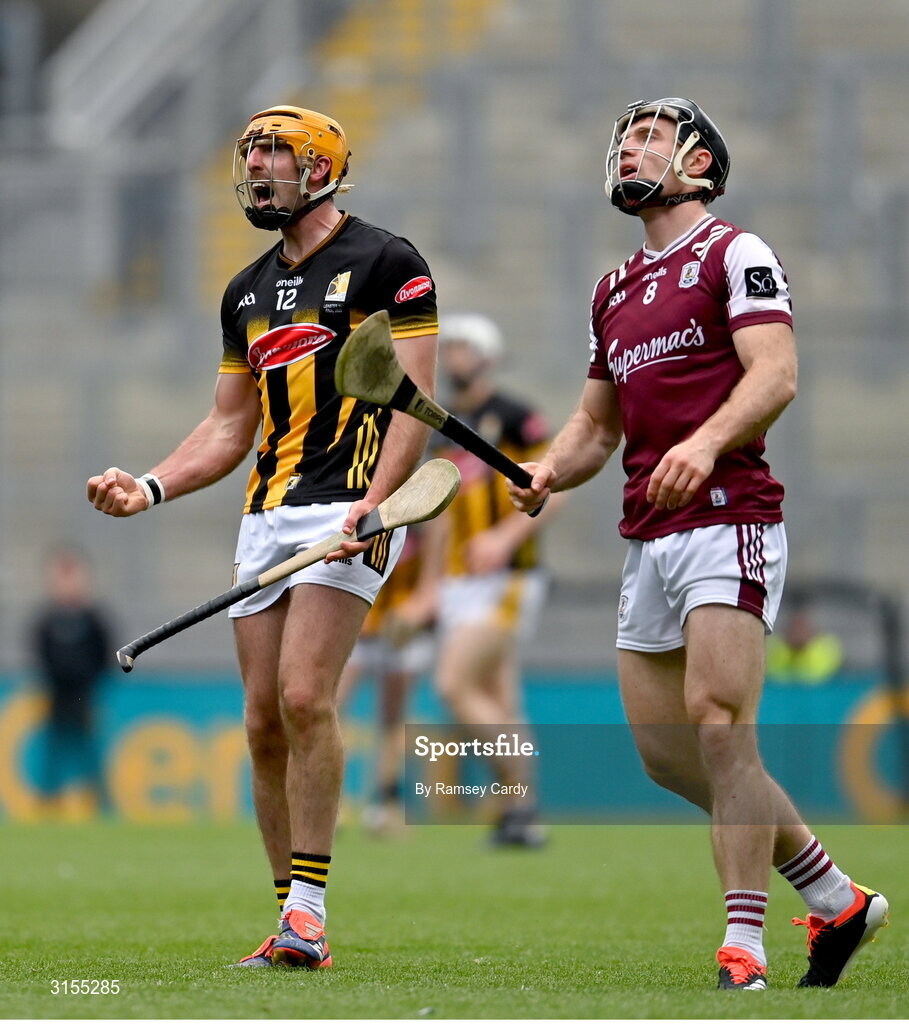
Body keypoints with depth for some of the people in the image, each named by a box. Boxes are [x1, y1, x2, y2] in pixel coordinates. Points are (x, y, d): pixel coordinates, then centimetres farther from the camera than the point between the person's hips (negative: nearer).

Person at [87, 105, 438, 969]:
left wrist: (372, 502, -21)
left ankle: (308, 908, -16)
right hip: (267, 515, 7)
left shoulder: (386, 263, -2)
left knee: (304, 699, -19)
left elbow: (414, 402, -8)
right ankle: (292, 927, 8)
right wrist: (149, 488, 7)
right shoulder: (247, 291, 20)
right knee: (264, 721, 3)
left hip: (346, 513, -7)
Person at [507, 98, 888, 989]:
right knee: (665, 754, 5)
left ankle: (743, 952, -18)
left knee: (718, 725, -19)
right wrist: (548, 472, 5)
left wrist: (707, 442, -31)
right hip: (647, 538, 8)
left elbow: (775, 374, -14)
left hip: (727, 520, -8)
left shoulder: (733, 254, 0)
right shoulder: (614, 290, 23)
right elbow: (597, 423, 26)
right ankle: (836, 900, 17)